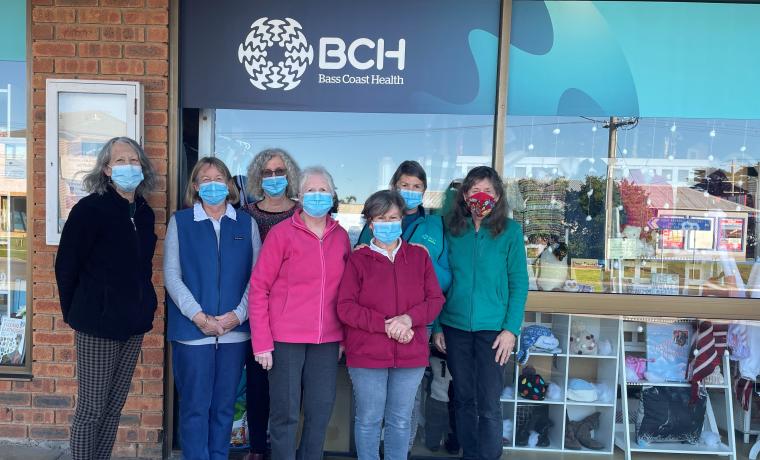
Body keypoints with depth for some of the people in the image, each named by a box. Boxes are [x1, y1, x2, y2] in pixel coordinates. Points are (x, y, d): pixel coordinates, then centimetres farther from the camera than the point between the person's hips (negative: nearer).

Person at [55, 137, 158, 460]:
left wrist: (141, 307, 13)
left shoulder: (145, 213, 7)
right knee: (91, 408, 3)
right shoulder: (89, 209, -11)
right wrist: (75, 314, 0)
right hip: (98, 323, -6)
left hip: (134, 323, 6)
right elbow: (66, 266, -6)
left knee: (114, 406, 15)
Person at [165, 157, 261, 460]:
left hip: (235, 331, 2)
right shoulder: (180, 222, 5)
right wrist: (198, 316, -11)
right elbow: (172, 275, -2)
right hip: (192, 330, -1)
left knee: (224, 405, 11)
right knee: (195, 406, 3)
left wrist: (239, 314, -10)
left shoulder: (246, 224, 8)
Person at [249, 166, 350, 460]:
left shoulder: (340, 236, 7)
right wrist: (261, 342, -10)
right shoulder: (281, 233, -5)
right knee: (285, 414, 5)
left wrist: (345, 336, 9)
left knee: (321, 412, 11)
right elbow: (259, 287, -6)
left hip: (327, 341, 4)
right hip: (286, 338, -3)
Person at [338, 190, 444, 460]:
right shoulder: (358, 260, -1)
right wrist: (385, 325, -18)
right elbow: (345, 307, -8)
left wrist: (409, 318, -16)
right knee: (369, 420, 10)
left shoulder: (419, 256, 7)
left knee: (401, 420, 14)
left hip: (410, 355, 2)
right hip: (366, 355, -2)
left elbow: (435, 300, 2)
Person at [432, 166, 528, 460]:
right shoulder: (452, 230, 4)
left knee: (488, 404, 0)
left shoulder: (510, 230, -2)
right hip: (455, 326, 3)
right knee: (463, 399, 12)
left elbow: (519, 282, -2)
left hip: (492, 328, -2)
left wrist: (511, 329, -8)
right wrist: (437, 326, 5)